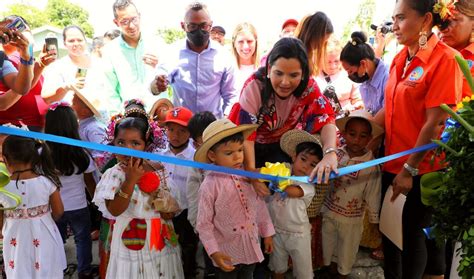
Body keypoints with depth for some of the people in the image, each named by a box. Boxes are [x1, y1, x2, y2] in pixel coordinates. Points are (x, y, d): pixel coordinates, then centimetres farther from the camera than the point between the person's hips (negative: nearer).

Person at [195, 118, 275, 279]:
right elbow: (204, 223, -15)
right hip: (227, 253, -4)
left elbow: (260, 206, 4)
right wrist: (214, 252, -17)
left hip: (251, 247, 5)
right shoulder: (210, 185, -20)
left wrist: (267, 233, 10)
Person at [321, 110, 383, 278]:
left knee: (347, 249, 18)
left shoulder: (371, 165, -18)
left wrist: (374, 220, -1)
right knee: (328, 243, 22)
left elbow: (373, 196, -9)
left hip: (352, 218, -2)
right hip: (328, 211, 2)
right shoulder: (335, 155, -12)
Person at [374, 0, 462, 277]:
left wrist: (410, 169, -17)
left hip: (423, 168, -6)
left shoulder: (445, 58, -16)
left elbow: (435, 122, -18)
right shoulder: (399, 59, 6)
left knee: (413, 231, 9)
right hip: (392, 163, 7)